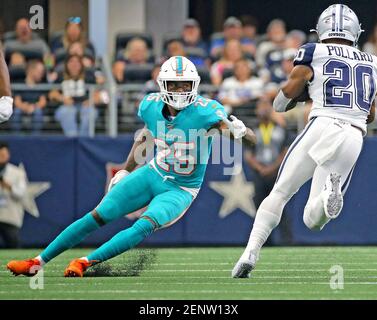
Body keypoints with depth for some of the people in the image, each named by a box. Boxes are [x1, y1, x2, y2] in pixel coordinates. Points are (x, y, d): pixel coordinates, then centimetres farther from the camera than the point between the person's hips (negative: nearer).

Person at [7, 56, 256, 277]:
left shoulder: (204, 111, -24)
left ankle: (86, 262, -28)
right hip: (153, 175, 4)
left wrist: (239, 131, -49)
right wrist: (126, 170, 18)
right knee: (98, 217, -3)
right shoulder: (152, 106, -8)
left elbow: (252, 140, -26)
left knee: (145, 226, -29)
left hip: (180, 191, -4)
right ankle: (38, 262, 1)